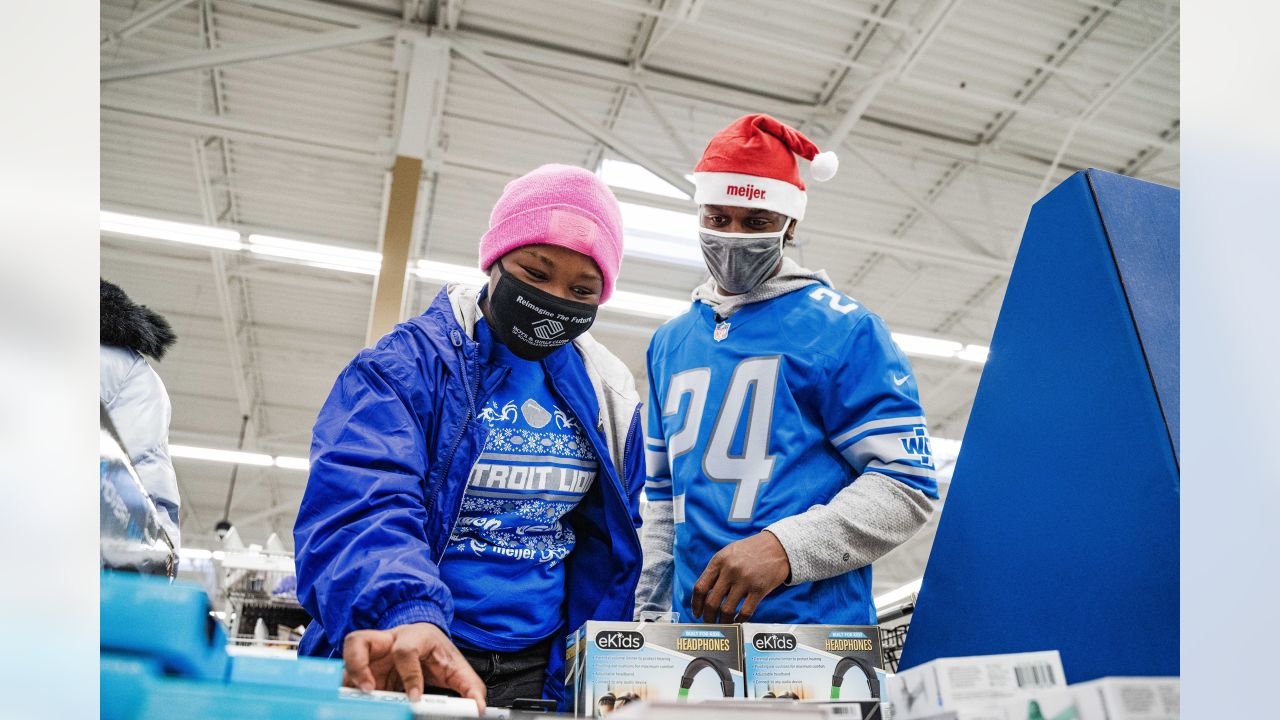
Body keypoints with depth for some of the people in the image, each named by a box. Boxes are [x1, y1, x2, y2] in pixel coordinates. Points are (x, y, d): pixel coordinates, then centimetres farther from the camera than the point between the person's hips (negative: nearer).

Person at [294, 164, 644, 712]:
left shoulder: (606, 395, 5)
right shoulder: (405, 364, -8)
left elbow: (604, 550, 10)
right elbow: (361, 511, -22)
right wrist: (407, 617, -40)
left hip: (538, 672, 3)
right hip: (402, 671, -2)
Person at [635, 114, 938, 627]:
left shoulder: (845, 330, -5)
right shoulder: (669, 343, 12)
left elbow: (908, 485, -9)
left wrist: (785, 547, -22)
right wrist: (648, 613, 15)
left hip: (814, 626, -4)